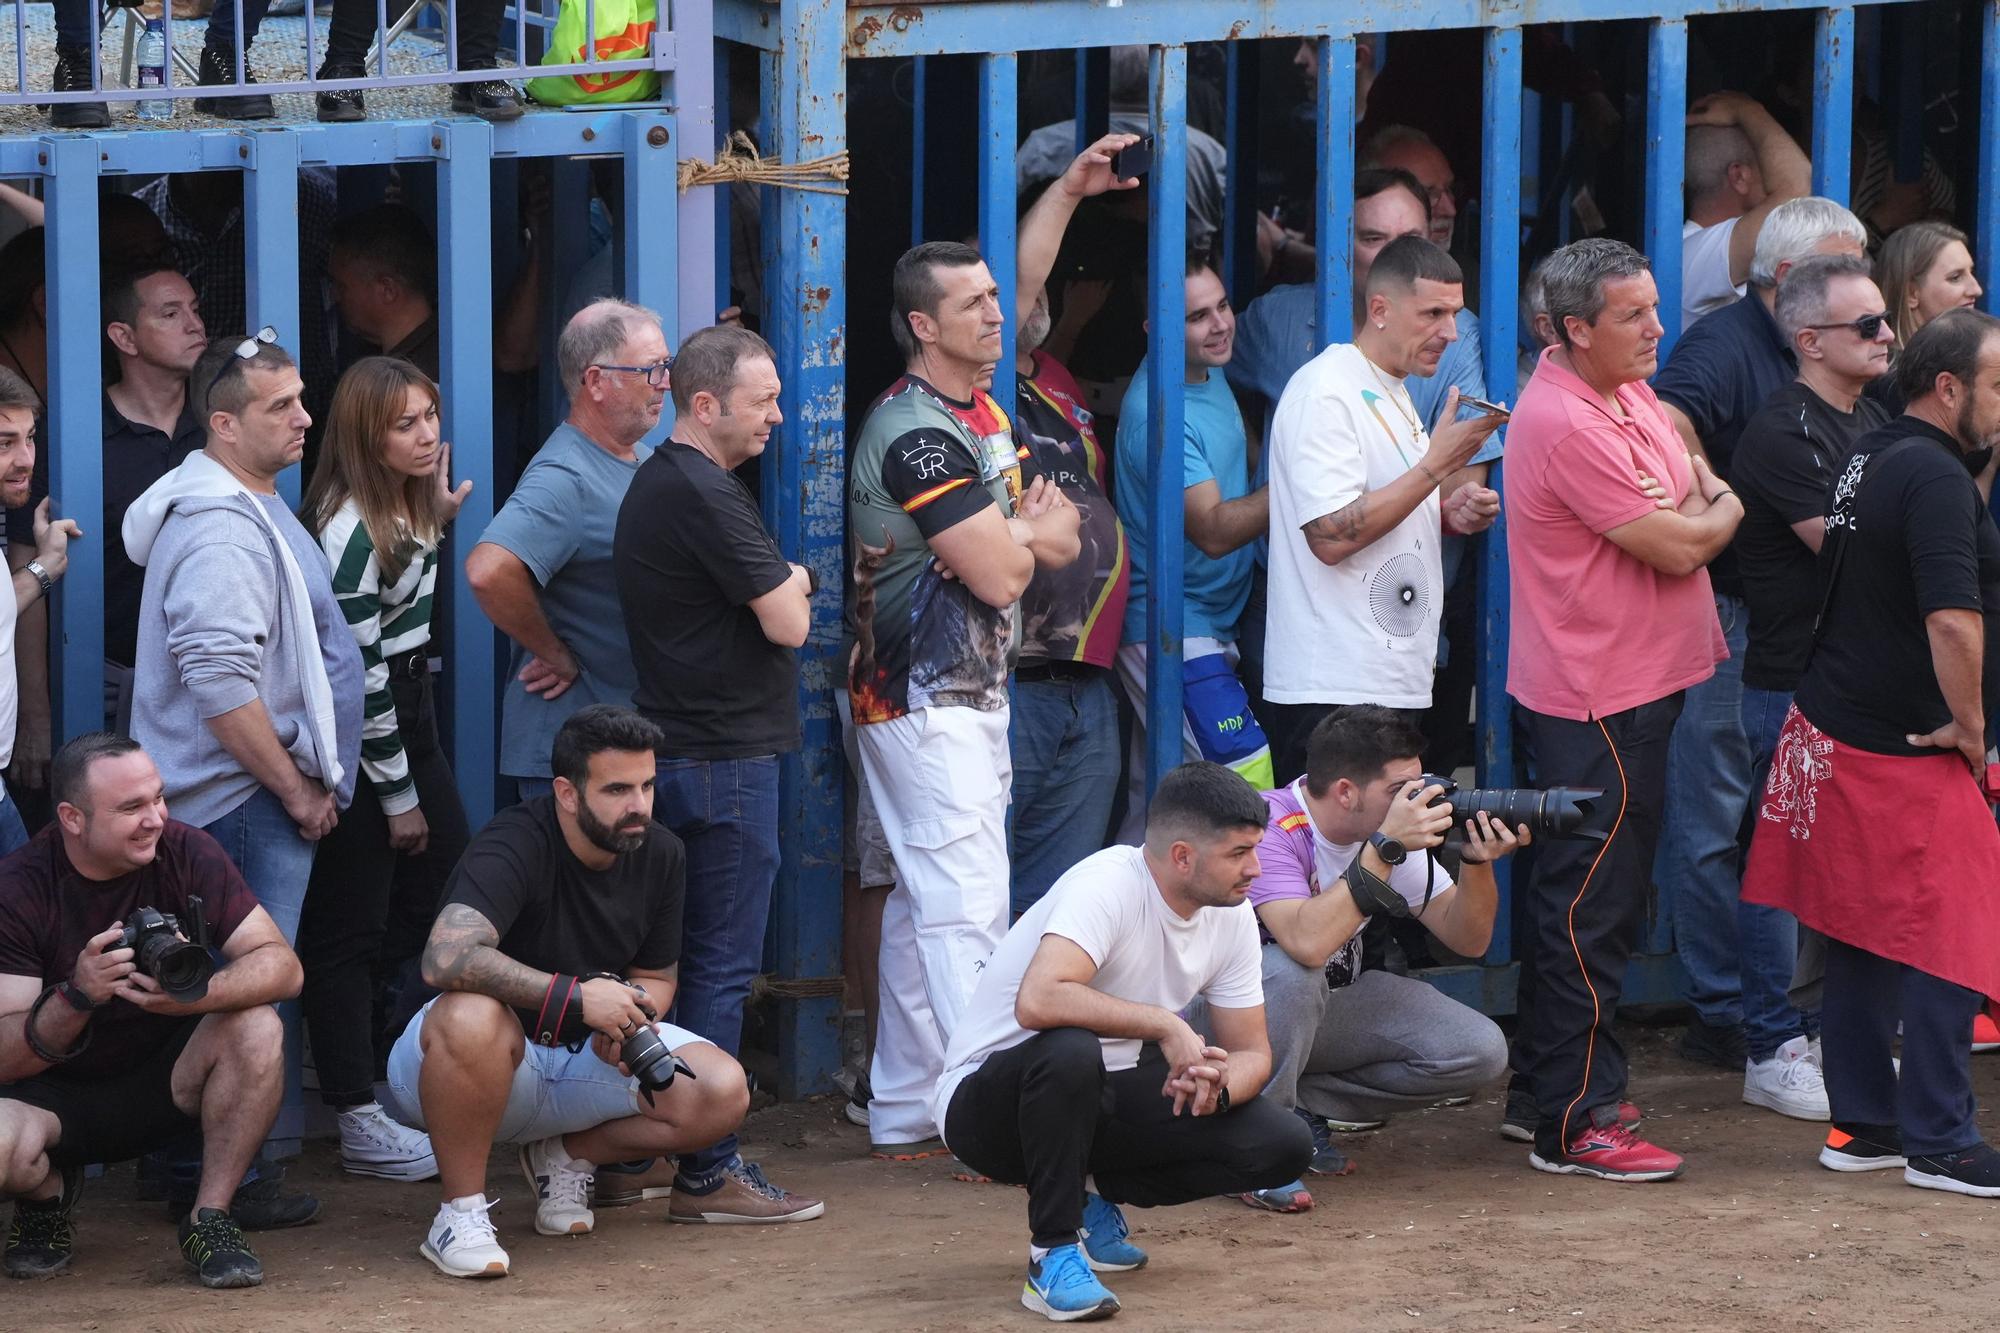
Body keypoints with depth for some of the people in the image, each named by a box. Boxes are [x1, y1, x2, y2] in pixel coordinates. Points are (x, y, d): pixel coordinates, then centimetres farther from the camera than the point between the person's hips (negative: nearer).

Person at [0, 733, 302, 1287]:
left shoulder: (186, 853, -12)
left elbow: (282, 966, -19)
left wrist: (199, 992, -40)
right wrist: (76, 998, -41)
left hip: (161, 1079, 2)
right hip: (58, 1095, -2)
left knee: (257, 1029, -27)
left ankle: (209, 1219, -12)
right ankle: (49, 1196, 4)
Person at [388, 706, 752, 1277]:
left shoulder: (660, 855, -2)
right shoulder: (515, 846, -24)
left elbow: (657, 977, 11)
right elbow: (445, 957, -41)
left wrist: (625, 1020, -15)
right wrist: (577, 997, -38)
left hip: (584, 1057, 6)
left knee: (724, 1092, -14)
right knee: (473, 1017, -42)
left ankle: (566, 1155, 10)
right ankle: (461, 1210, -22)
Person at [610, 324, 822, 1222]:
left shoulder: (654, 485, 16)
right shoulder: (705, 496, -17)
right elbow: (787, 623, -17)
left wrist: (780, 583, 6)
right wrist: (794, 583, 4)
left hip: (673, 748, 10)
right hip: (724, 759, -10)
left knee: (673, 958, 14)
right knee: (721, 964, -6)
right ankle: (707, 1174, -3)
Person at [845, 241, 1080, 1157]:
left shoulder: (983, 414, 14)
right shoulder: (916, 432, -18)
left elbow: (1061, 541, 11)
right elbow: (1001, 574, -21)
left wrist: (1014, 532, -10)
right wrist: (1027, 533, 1)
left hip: (971, 696, 10)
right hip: (924, 702, -10)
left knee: (923, 905, 12)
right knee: (967, 905, -12)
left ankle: (904, 1115, 18)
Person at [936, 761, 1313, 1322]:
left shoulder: (1233, 917, -3)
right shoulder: (1107, 886, -26)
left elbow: (1251, 1054, 3)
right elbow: (1038, 1001, -42)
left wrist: (1216, 1084, -21)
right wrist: (1165, 1024, -32)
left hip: (1099, 1103, 7)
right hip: (986, 1102, -7)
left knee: (1283, 1144, -11)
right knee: (1071, 1051, -42)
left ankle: (1095, 1193, 9)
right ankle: (1053, 1253, -22)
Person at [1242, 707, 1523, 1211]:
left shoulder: (1394, 828, -6)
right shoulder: (1270, 828, -27)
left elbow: (1468, 940, -4)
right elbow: (1307, 943, -44)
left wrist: (1478, 862, -22)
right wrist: (1385, 848, -41)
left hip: (1331, 1005, 7)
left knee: (1480, 1051, -11)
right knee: (1291, 974, -40)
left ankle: (1301, 1107, 1)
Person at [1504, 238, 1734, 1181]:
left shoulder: (1630, 396, 10)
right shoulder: (1568, 424, -22)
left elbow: (1698, 486, 17)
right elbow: (1679, 546, -21)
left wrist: (1698, 507, -7)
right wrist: (1721, 513, 0)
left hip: (1633, 686, 10)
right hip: (1597, 699, -10)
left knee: (1582, 901, 17)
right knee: (1592, 908, -5)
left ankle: (1542, 1091, 27)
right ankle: (1574, 1127, 1)